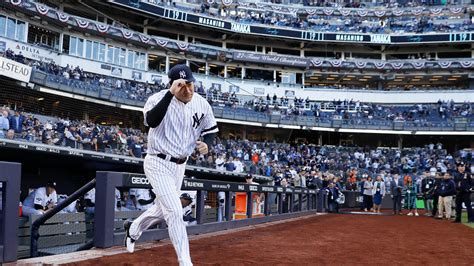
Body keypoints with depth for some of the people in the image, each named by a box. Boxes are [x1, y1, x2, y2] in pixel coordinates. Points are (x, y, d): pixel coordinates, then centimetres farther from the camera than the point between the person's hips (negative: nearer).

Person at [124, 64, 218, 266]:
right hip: (158, 164, -7)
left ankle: (133, 229, 51)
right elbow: (152, 121, -41)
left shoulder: (202, 104, -4)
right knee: (175, 212, -14)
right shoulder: (159, 99, -20)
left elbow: (211, 130, 9)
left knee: (163, 209, 23)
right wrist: (170, 93, -43)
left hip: (180, 166, 7)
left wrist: (206, 145, -12)